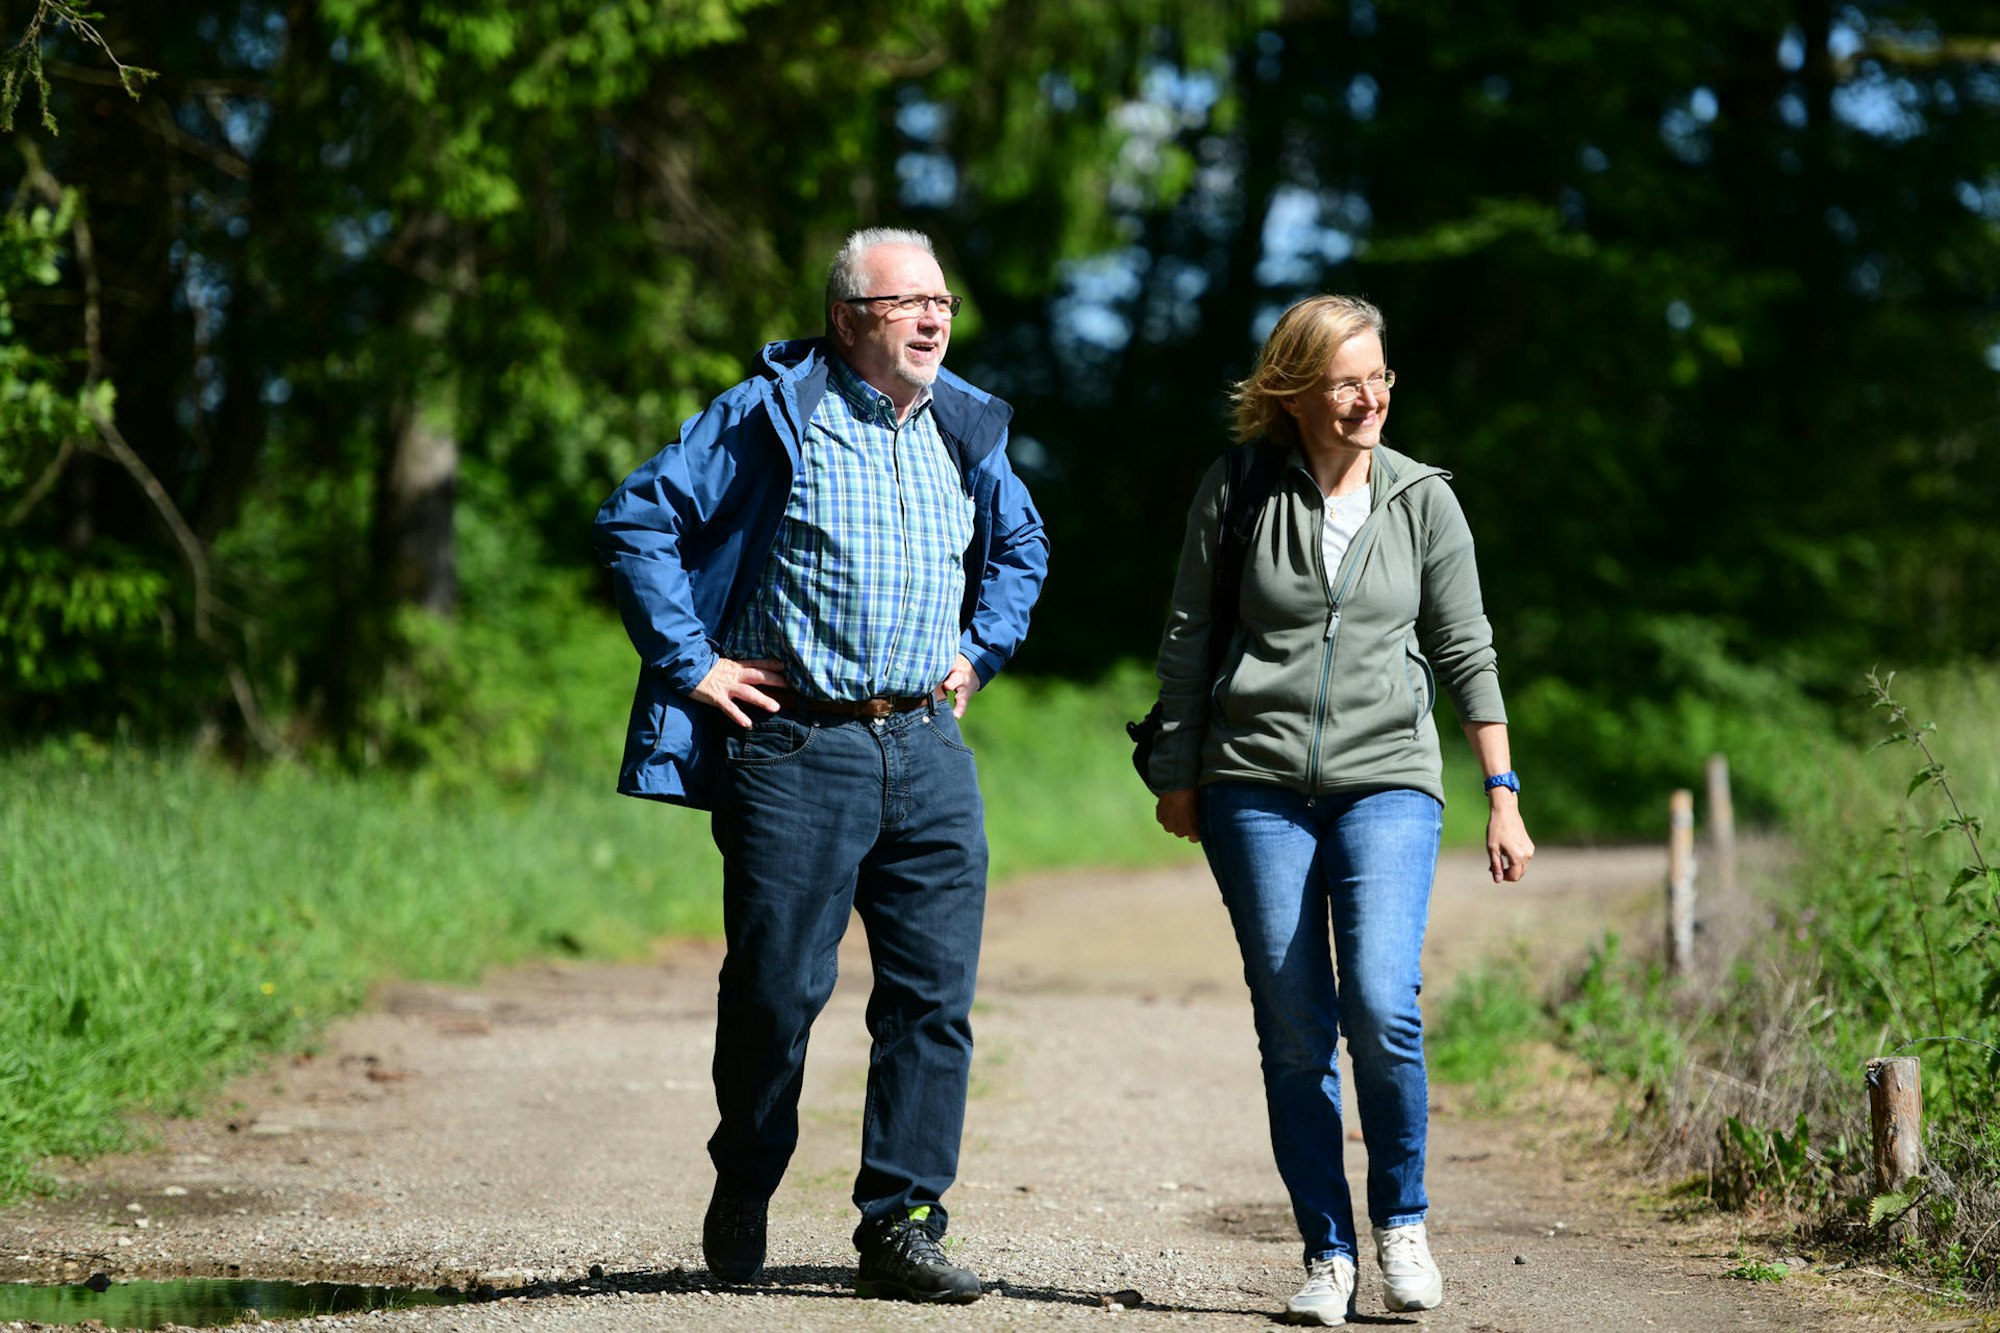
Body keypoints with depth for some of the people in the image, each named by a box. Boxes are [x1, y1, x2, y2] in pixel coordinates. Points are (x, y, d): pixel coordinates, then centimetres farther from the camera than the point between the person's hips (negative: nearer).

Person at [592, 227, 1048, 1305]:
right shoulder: (768, 416, -5)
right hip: (795, 745, -4)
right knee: (777, 989, 1)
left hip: (928, 746, 5)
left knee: (935, 993, -1)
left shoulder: (968, 430, 12)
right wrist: (692, 662, -7)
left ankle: (898, 1225, 5)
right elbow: (636, 521, -5)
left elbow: (1022, 549, 30)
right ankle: (742, 1197, 23)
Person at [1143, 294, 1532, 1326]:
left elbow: (1465, 652, 9)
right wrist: (1177, 774, 10)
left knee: (1380, 1005, -18)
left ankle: (1401, 1219, 4)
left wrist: (1503, 794, 5)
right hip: (1256, 786, 0)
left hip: (1388, 783, 0)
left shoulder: (1422, 499, 5)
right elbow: (1186, 639, 10)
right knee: (1292, 1033, -1)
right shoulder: (1236, 490, 2)